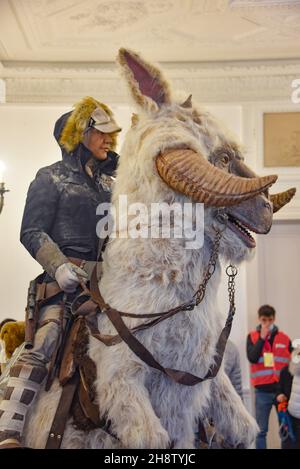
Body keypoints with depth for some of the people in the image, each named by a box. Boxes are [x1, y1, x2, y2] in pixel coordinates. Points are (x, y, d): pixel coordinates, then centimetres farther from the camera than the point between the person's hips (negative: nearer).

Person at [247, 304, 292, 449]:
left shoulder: (284, 338, 6)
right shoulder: (252, 337, 3)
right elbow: (252, 358, -12)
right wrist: (262, 338, -13)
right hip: (262, 391, -1)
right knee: (261, 430, 3)